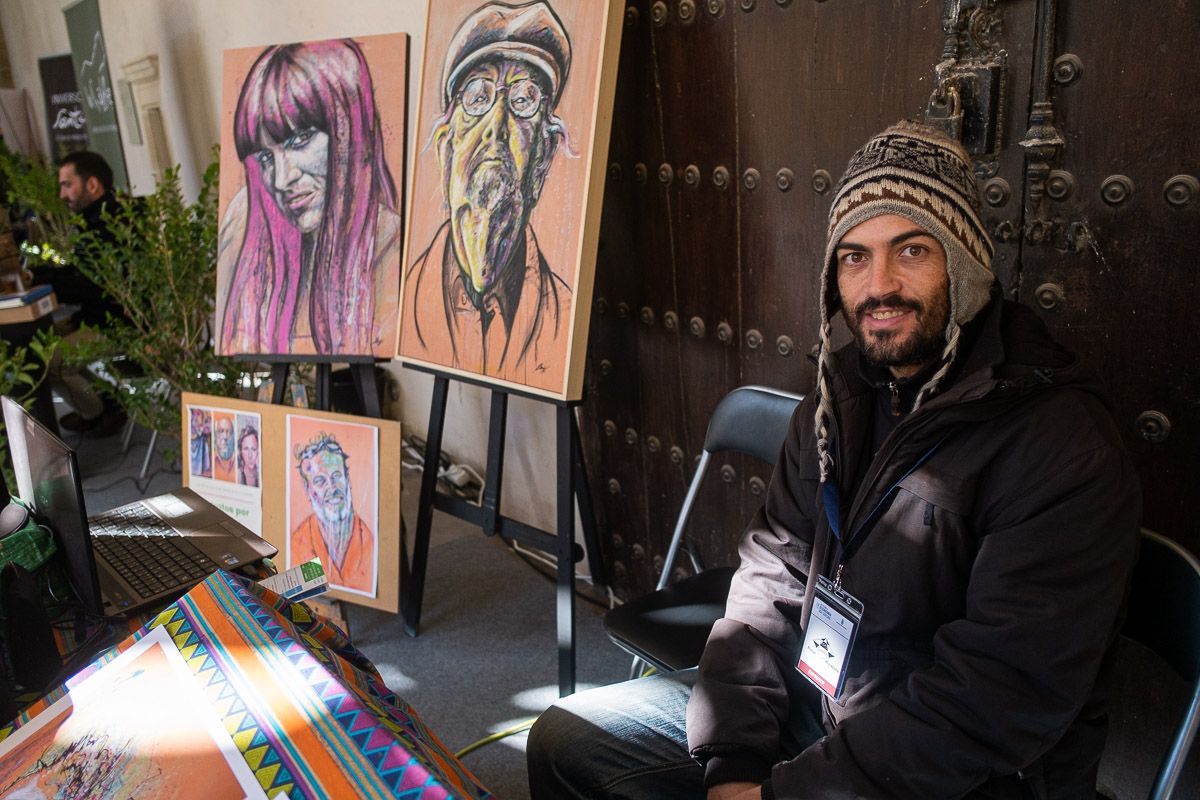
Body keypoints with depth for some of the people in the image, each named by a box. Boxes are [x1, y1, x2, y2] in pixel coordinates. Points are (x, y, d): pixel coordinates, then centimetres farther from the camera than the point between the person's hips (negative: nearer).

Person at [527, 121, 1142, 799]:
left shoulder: (1063, 445, -20)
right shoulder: (839, 398, 3)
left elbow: (999, 700, -24)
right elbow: (773, 575, 2)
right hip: (811, 702, 7)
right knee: (566, 741, 5)